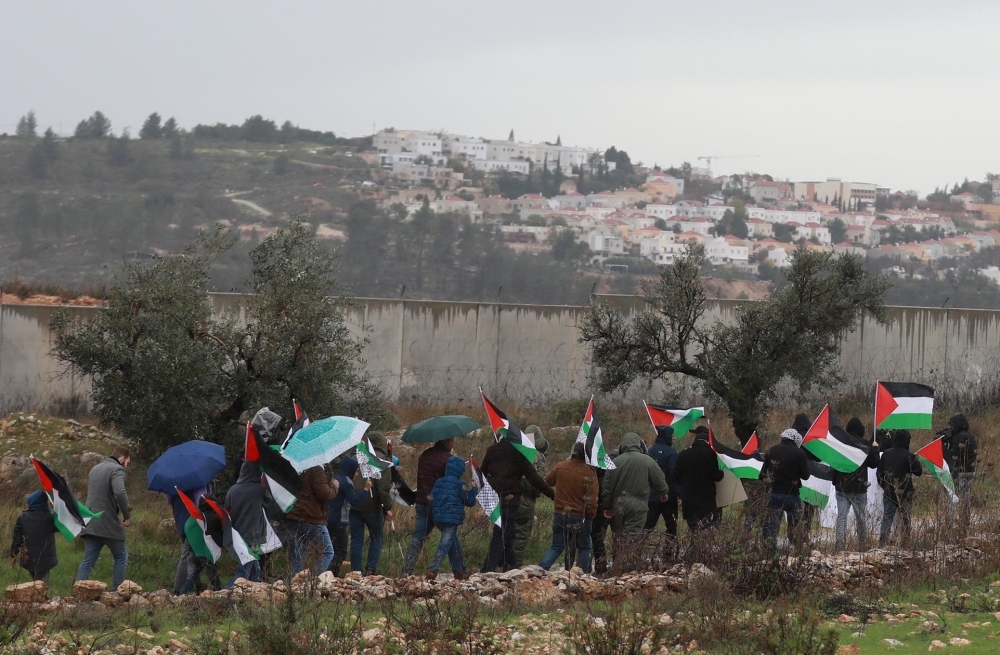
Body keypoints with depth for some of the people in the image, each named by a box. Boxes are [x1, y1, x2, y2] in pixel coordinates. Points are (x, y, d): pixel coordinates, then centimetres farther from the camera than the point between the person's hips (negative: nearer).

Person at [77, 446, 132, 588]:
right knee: (121, 557, 9)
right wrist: (127, 515, -13)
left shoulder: (95, 468, 19)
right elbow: (120, 493, -25)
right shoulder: (117, 469, -9)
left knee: (88, 560, 7)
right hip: (108, 523, -7)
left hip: (90, 523, 7)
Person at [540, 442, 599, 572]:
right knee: (584, 548, 13)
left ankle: (541, 568, -7)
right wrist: (591, 515, 1)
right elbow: (592, 498, -14)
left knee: (556, 546, 11)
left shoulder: (560, 467, -2)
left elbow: (548, 481, 18)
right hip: (580, 517, -3)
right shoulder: (589, 473, -13)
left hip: (560, 514, 3)